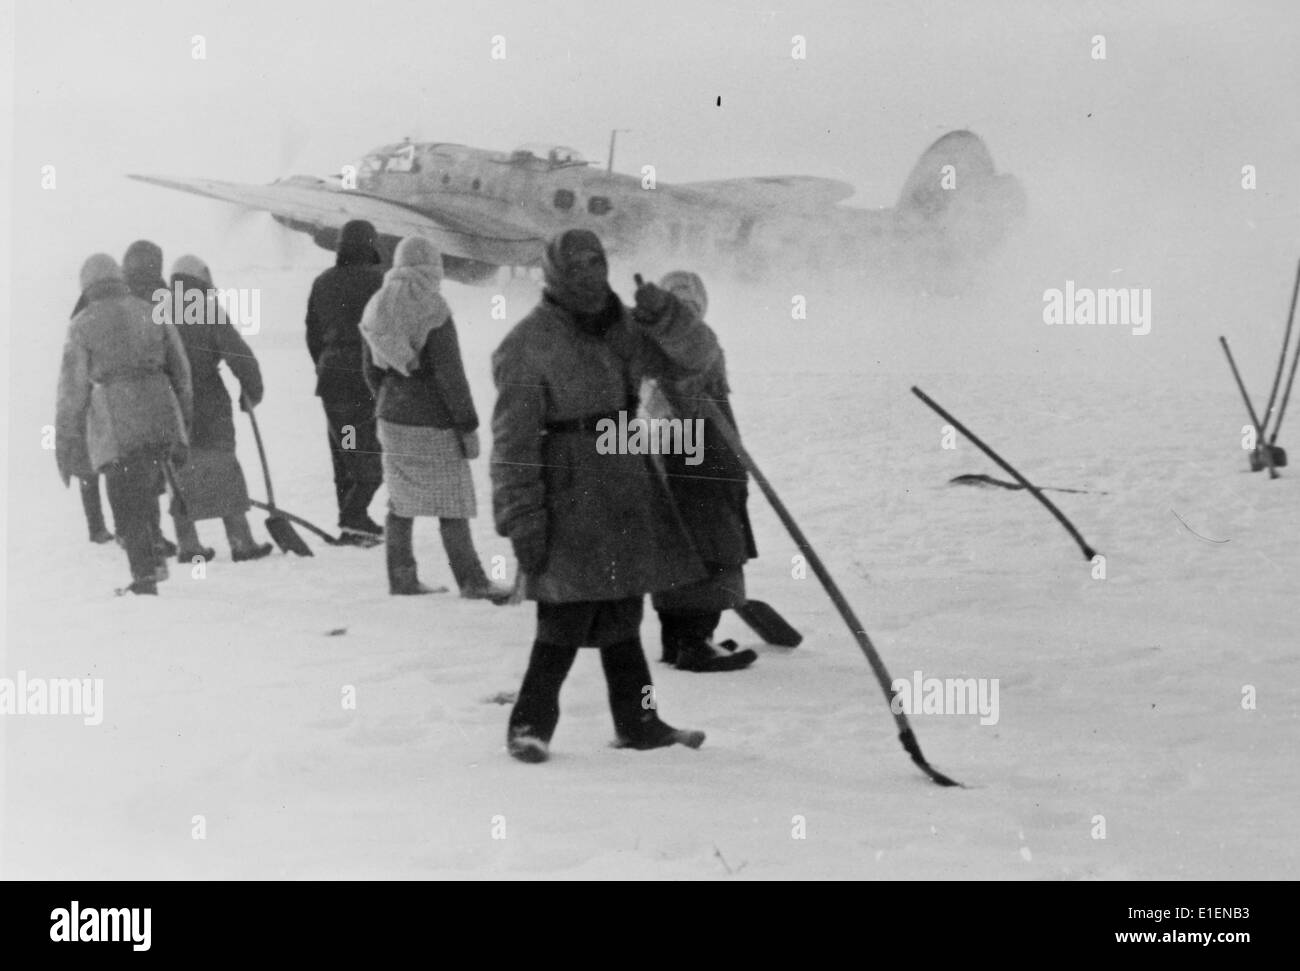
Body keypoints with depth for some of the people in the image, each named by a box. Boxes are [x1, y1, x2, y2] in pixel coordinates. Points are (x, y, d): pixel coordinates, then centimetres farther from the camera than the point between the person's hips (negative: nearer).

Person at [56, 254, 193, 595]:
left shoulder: (83, 325, 0)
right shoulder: (151, 313, 10)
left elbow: (73, 388, 0)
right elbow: (181, 373, 12)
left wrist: (65, 445, 7)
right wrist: (183, 428, 19)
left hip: (117, 425, -4)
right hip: (161, 414, 4)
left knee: (127, 503, 5)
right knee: (146, 492, 22)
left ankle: (145, 575, 1)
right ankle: (155, 560, 12)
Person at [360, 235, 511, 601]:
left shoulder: (377, 309, 4)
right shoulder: (433, 310, -17)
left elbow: (371, 369, 12)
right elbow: (451, 375, -16)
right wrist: (468, 425, -11)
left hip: (392, 419, 7)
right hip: (434, 424, -7)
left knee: (401, 501, 14)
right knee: (452, 504, 0)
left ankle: (401, 577, 19)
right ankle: (472, 581, 4)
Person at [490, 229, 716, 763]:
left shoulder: (622, 328, 7)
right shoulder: (526, 346, -13)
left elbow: (696, 357, 7)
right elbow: (513, 443, -13)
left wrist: (664, 317, -14)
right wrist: (523, 521, -15)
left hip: (629, 494, 7)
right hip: (569, 501, -7)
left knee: (622, 612, 16)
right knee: (569, 616, -7)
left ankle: (638, 721, 25)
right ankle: (530, 724, 8)